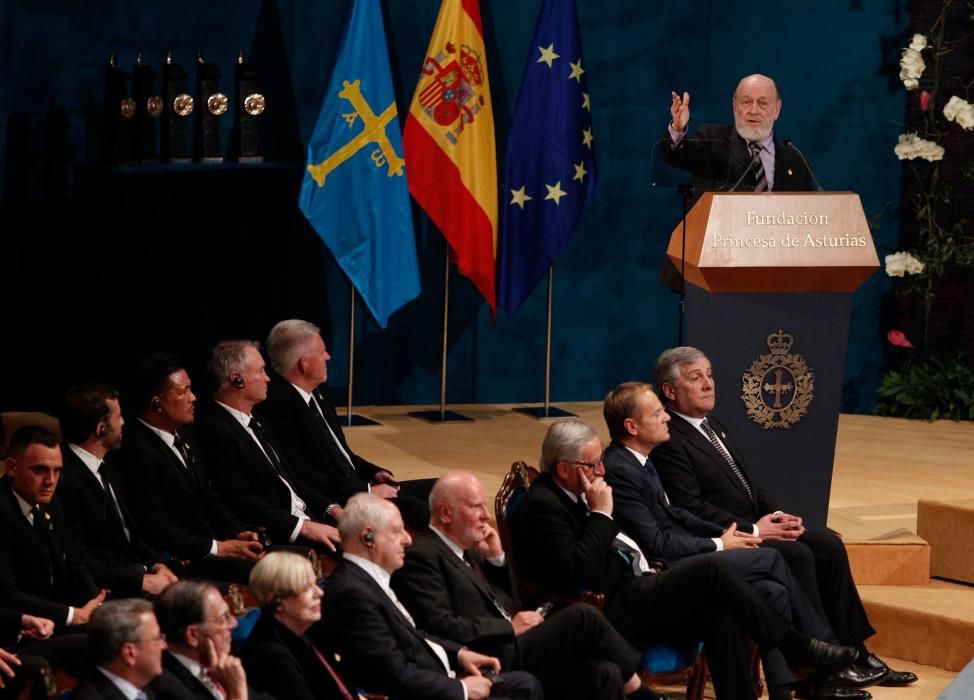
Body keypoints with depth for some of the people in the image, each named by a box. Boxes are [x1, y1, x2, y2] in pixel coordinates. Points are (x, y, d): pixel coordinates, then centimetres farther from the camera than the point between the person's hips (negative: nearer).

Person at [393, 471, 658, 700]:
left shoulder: (467, 551, 20)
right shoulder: (421, 557, -7)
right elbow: (441, 626, -17)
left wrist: (496, 558, 10)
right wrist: (510, 628, -13)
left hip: (515, 650, 9)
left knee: (603, 673, -12)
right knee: (582, 617, -17)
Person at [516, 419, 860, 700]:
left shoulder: (573, 493, 15)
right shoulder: (543, 505, -15)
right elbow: (579, 571, -25)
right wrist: (601, 513, -19)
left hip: (629, 591, 10)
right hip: (610, 610, -10)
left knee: (718, 614, -15)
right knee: (711, 571, -20)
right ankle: (797, 649, -7)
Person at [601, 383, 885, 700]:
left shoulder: (637, 461, 12)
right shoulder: (619, 471, -20)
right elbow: (657, 544, -21)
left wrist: (724, 532, 6)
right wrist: (719, 545, -10)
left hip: (679, 558, 10)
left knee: (772, 590, -4)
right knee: (770, 559, -11)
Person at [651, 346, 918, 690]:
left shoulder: (712, 426, 18)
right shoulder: (668, 441, -14)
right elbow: (691, 509, -21)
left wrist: (776, 516, 2)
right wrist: (752, 530, -20)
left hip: (751, 526, 10)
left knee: (827, 543, -5)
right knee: (797, 554, -26)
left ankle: (852, 652, -1)